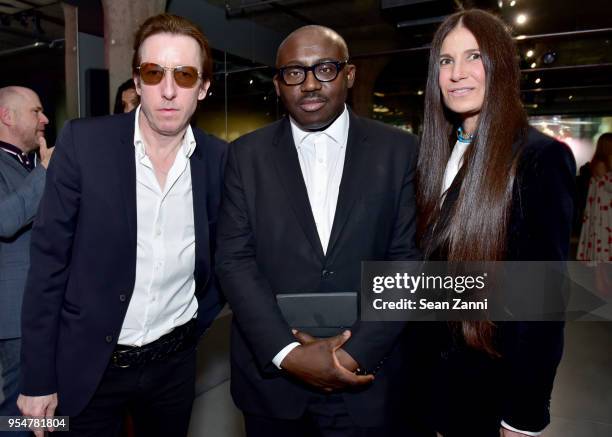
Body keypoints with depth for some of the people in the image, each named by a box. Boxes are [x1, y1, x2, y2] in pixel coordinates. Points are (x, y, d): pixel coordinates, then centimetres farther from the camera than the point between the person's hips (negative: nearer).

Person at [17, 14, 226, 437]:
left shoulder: (219, 158, -6)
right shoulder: (83, 142, -12)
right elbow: (49, 261, -9)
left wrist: (201, 314, 2)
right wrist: (38, 378, -7)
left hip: (174, 361, 2)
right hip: (88, 363, -2)